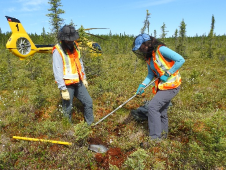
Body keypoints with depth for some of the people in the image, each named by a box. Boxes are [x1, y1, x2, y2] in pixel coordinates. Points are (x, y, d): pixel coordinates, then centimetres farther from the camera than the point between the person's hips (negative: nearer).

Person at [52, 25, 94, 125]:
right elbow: (58, 71, -18)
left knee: (88, 102, 10)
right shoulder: (58, 51, -14)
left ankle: (90, 124, 26)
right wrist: (63, 89, -21)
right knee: (67, 110, 3)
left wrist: (84, 78, 17)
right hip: (67, 85, -7)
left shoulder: (74, 46, 8)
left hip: (78, 82, 7)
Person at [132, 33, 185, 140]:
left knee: (152, 107, -16)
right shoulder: (148, 57, 8)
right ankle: (163, 136, 32)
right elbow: (151, 74, 10)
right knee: (161, 111, 15)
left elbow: (181, 60, -19)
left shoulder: (161, 50, -17)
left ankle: (155, 138, -8)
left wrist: (167, 74, -19)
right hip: (161, 86, 9)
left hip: (171, 86, -9)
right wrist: (143, 85, -6)